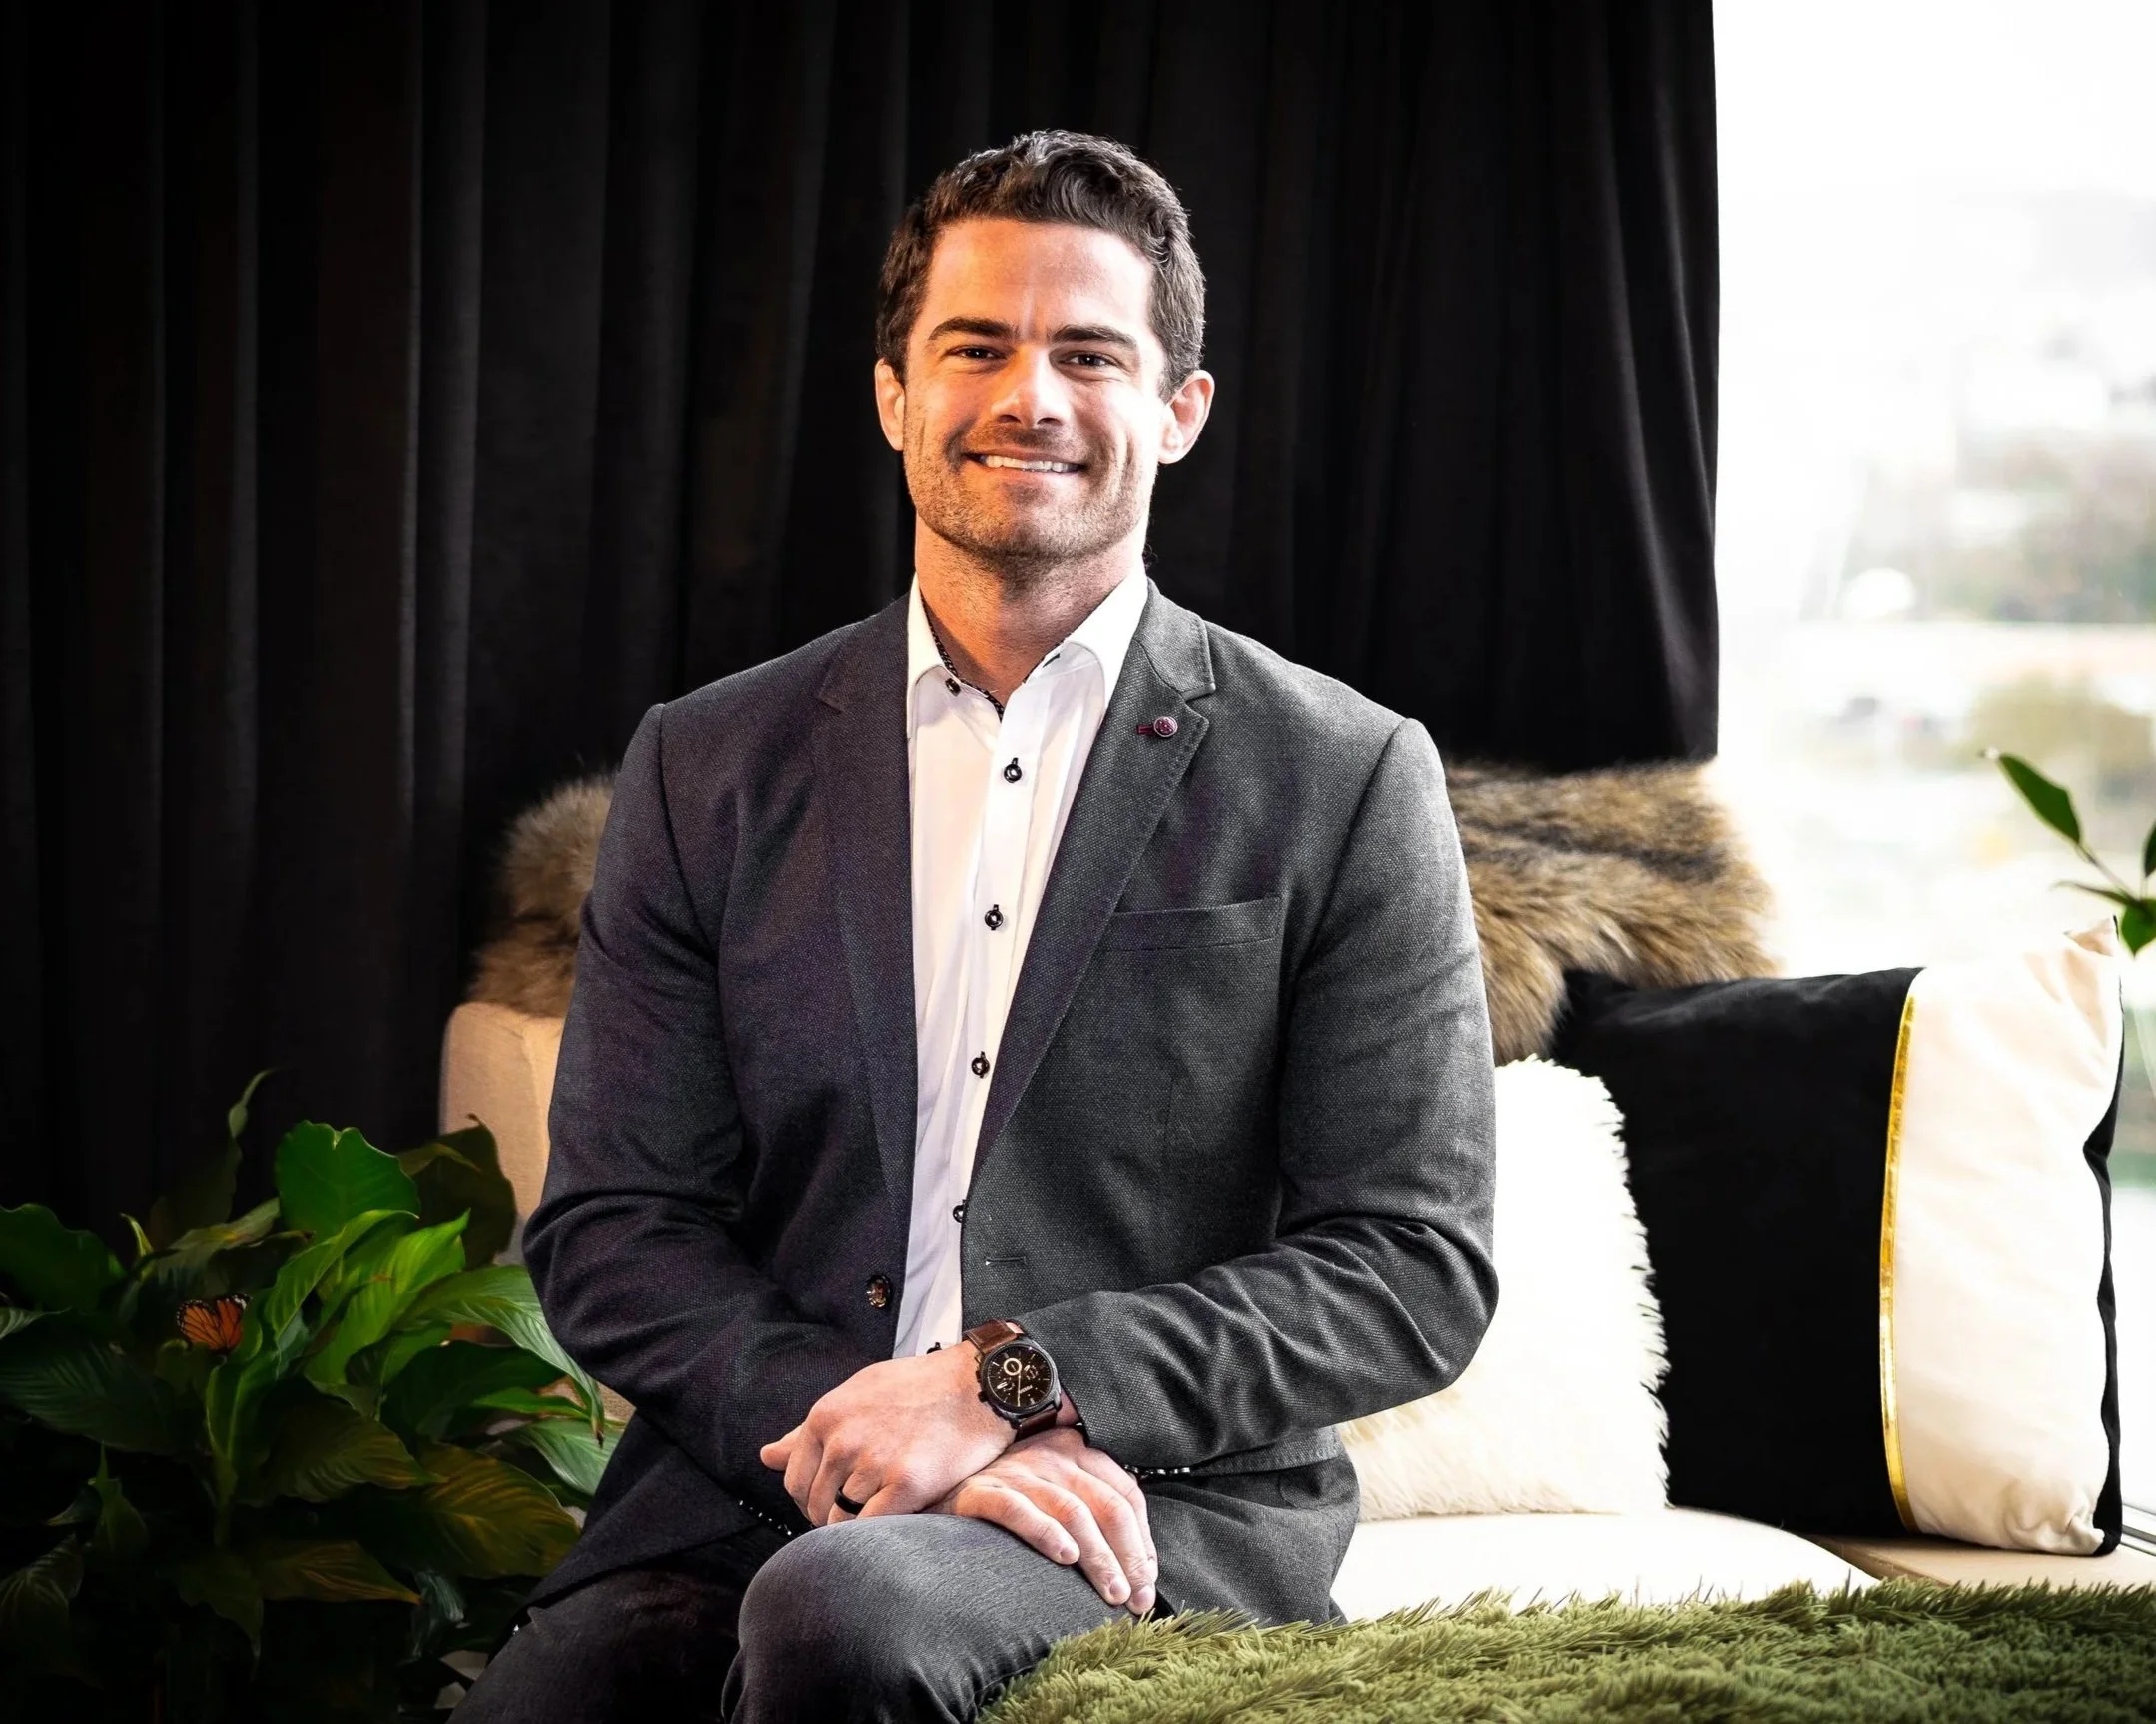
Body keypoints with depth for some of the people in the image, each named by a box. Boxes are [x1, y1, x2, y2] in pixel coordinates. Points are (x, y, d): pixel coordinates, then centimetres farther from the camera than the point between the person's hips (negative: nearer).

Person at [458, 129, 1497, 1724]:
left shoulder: (1344, 782, 4)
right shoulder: (707, 768, 11)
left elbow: (1414, 1269, 0)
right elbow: (611, 1232, 7)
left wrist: (1010, 1380, -13)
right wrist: (879, 1434, -12)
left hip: (1168, 1509, -2)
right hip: (754, 1493, 2)